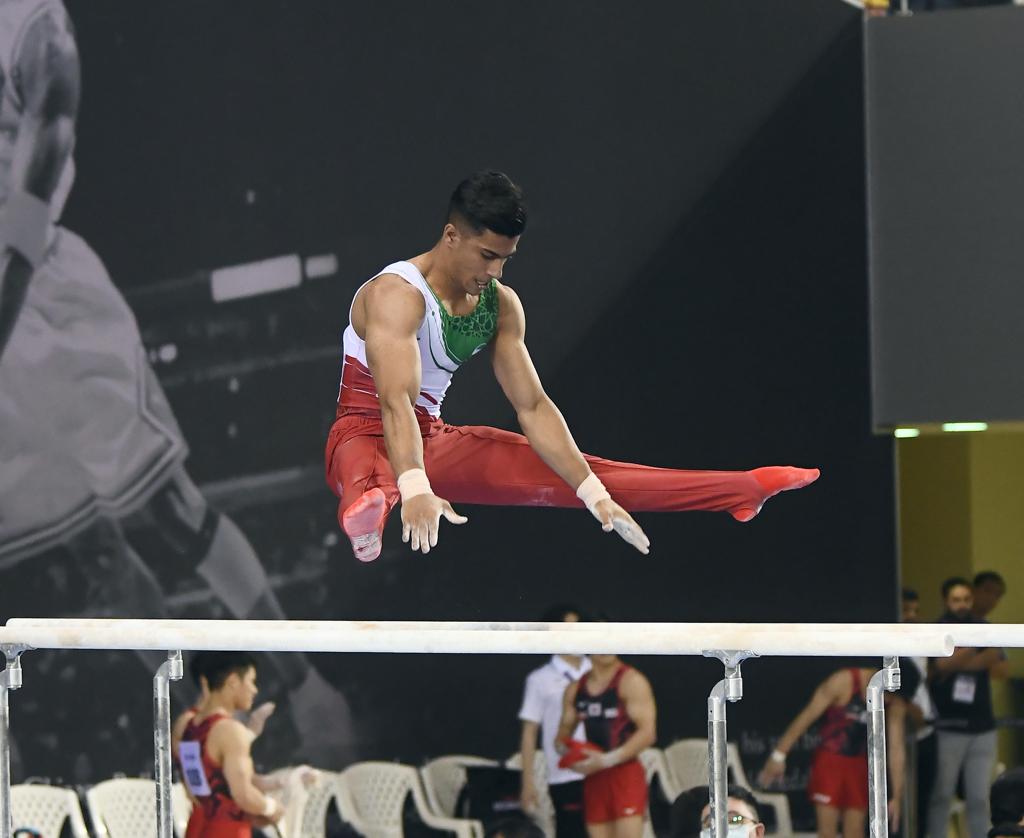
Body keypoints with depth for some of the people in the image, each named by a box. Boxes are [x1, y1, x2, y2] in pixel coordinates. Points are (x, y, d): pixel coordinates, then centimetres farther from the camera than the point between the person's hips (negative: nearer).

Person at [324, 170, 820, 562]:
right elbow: (396, 402, -36)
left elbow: (533, 407, 2)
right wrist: (415, 491, -52)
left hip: (434, 441, 7)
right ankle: (368, 506, -83)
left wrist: (595, 494, -7)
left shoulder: (501, 305, 1)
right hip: (366, 433, -7)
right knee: (368, 471, -45)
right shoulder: (397, 294, -24)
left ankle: (739, 491, -3)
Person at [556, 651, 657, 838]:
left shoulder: (631, 682, -7)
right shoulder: (574, 690, 12)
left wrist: (608, 759, -20)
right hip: (594, 779, 6)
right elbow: (564, 733, 21)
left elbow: (648, 733, -14)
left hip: (626, 775, -6)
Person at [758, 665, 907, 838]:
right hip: (830, 760, -3)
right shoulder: (843, 682, -20)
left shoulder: (896, 705, -10)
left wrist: (896, 797, -9)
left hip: (859, 766, 3)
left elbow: (897, 749, -7)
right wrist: (779, 755, -13)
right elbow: (807, 717, -14)